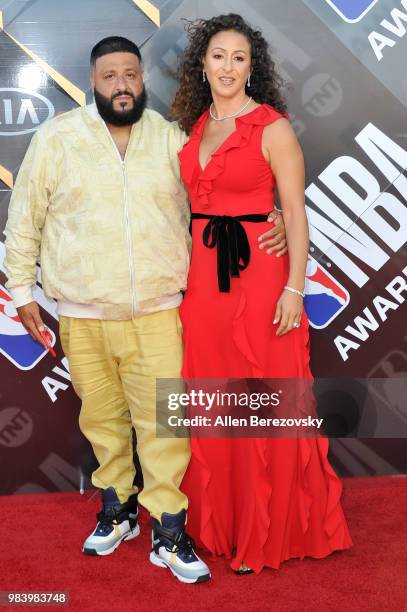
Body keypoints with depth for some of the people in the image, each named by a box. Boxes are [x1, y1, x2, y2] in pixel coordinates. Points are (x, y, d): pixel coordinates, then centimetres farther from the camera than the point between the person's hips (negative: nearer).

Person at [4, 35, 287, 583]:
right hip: (83, 317, 0)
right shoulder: (56, 139, 0)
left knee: (164, 423, -1)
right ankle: (118, 507, 33)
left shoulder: (171, 138, 3)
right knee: (102, 419, 12)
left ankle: (168, 532, 13)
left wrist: (267, 226, -5)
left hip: (157, 313, 0)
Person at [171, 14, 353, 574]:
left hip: (258, 272, -5)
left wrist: (294, 288, -15)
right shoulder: (194, 127, 13)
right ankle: (218, 521, 28)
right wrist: (185, 273, 10)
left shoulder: (273, 127, -4)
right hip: (202, 275, 6)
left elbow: (295, 212, -8)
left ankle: (268, 531, 19)